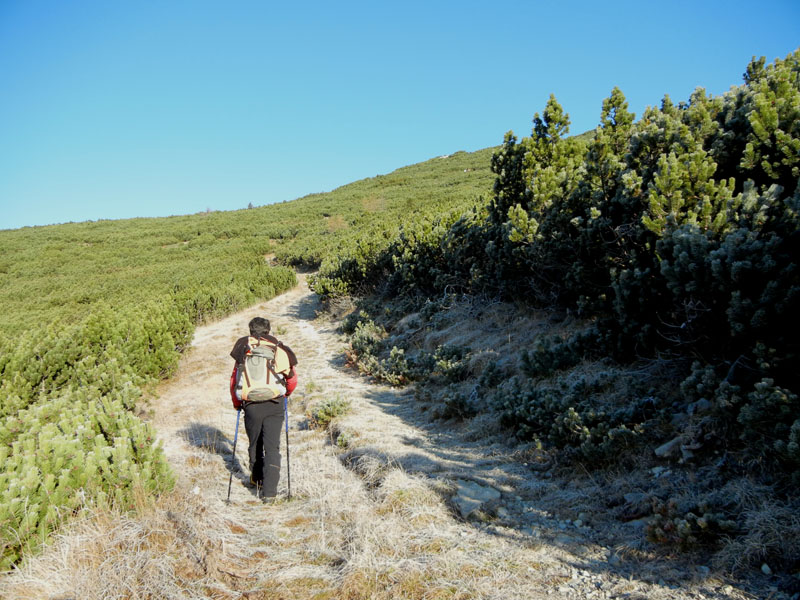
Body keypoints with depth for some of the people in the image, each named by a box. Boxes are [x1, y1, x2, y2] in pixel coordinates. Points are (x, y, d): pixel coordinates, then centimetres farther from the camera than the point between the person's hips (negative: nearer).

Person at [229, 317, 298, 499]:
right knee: (272, 447, 2)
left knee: (255, 444, 21)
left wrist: (237, 403, 22)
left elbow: (234, 380, 7)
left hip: (251, 405, 1)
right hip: (275, 405, -1)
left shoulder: (243, 352, 4)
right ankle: (269, 489, -5)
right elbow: (292, 379, 8)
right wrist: (285, 394, 28)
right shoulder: (279, 350, 4)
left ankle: (257, 479, 36)